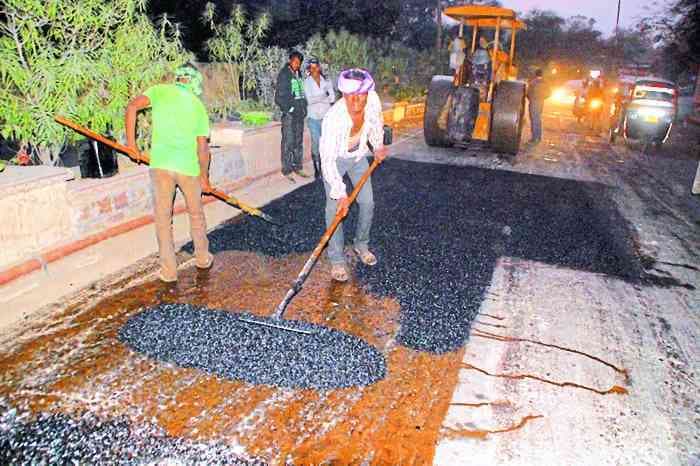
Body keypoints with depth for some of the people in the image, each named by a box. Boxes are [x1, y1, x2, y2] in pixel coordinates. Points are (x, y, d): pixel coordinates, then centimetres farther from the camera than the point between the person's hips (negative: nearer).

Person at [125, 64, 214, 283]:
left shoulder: (160, 90, 6)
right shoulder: (198, 106, 9)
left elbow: (132, 107, -9)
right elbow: (203, 148, 5)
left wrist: (131, 141, 0)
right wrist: (204, 177, 15)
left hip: (161, 164, -1)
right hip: (189, 167, 1)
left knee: (163, 218, 9)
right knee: (196, 213, 21)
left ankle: (169, 270, 13)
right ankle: (203, 258, 35)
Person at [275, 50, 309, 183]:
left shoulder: (299, 75, 13)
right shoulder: (284, 75, -6)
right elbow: (279, 97, -9)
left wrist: (304, 109, 9)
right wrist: (290, 109, -12)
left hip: (300, 114, 7)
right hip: (289, 114, -7)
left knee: (299, 142, 11)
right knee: (288, 142, -5)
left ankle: (297, 167, 20)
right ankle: (287, 170, 0)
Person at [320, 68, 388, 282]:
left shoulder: (373, 100, -24)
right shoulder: (334, 118, -39)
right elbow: (328, 160, -38)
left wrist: (378, 146, 8)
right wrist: (340, 194, -41)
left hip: (358, 155, 5)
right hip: (334, 158, -5)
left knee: (367, 203, 5)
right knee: (335, 207, -11)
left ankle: (361, 245, 28)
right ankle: (337, 260, -1)